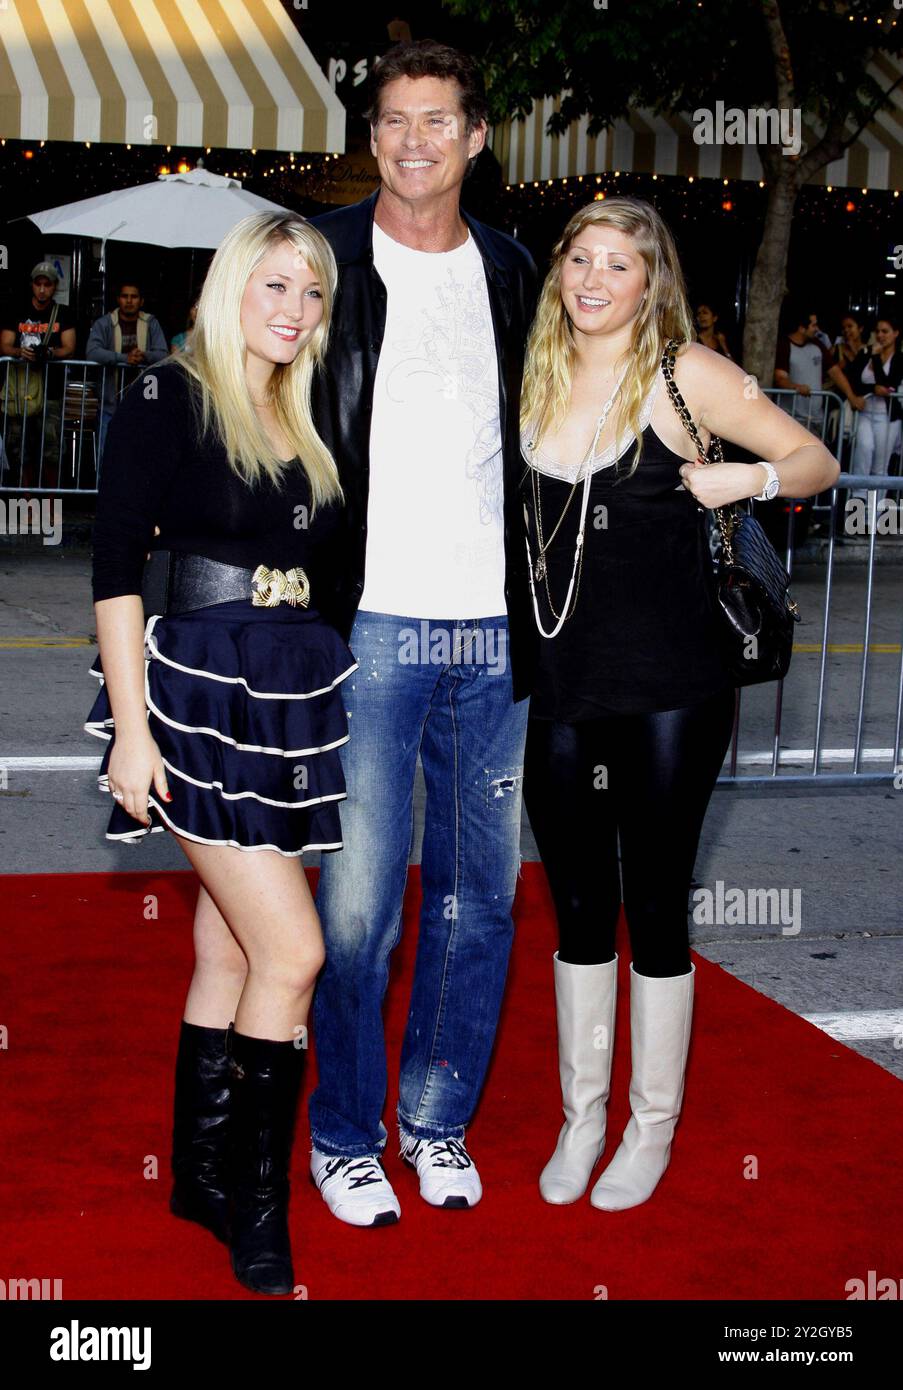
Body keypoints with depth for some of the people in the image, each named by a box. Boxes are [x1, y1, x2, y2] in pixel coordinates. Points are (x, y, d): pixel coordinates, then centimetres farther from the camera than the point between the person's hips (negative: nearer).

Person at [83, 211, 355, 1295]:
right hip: (201, 691, -6)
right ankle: (255, 1205, 4)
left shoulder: (306, 421, 15)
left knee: (229, 952, 12)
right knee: (292, 952, -10)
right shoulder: (167, 402, -5)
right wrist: (133, 728, -14)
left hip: (294, 696, 6)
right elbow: (115, 567, -9)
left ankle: (203, 1177, 24)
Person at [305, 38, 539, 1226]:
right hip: (369, 626, -4)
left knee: (479, 895, 9)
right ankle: (345, 1135, 16)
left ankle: (436, 1120, 25)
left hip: (491, 635, 4)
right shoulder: (325, 259, 1)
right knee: (359, 900, -2)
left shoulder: (511, 273, 12)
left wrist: (534, 613, 11)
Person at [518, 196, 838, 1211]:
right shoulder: (538, 377, 8)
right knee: (577, 906, 13)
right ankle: (581, 1116, 28)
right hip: (560, 687, 4)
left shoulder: (685, 373, -5)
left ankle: (652, 1126, 22)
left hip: (668, 689, -4)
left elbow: (819, 460, -2)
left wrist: (749, 477, -21)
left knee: (654, 906, 5)